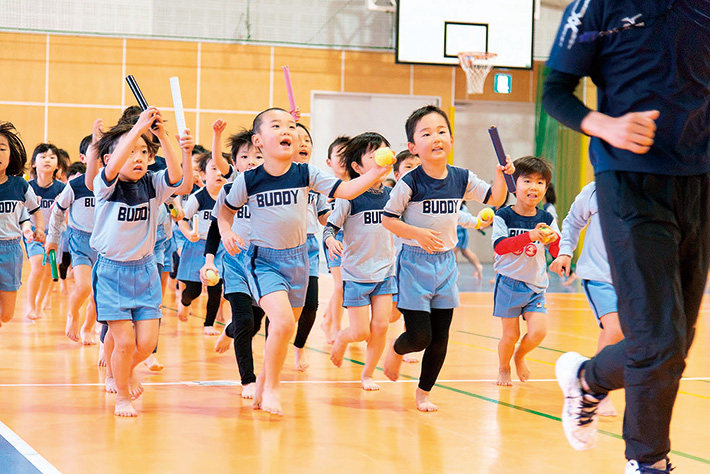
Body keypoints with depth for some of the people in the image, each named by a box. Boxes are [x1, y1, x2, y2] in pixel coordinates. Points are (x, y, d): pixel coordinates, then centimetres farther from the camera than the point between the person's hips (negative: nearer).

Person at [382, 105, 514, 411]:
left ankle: (424, 392, 23)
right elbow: (388, 219, -8)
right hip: (415, 262, -4)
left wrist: (501, 174, -10)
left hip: (446, 263, 5)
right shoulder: (409, 183, -12)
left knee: (440, 338, 6)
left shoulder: (462, 179, 1)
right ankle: (396, 350, 27)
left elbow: (496, 199, 8)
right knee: (419, 335, -8)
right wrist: (418, 233, -21)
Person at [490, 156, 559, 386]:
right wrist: (530, 236, -33)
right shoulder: (503, 216, -8)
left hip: (536, 285, 3)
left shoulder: (547, 219, 2)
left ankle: (520, 355, 23)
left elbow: (558, 252, -1)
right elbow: (499, 246, -22)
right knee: (511, 335, 1)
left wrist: (554, 238, -24)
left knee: (538, 332, -10)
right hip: (509, 283, -3)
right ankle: (503, 369, 31)